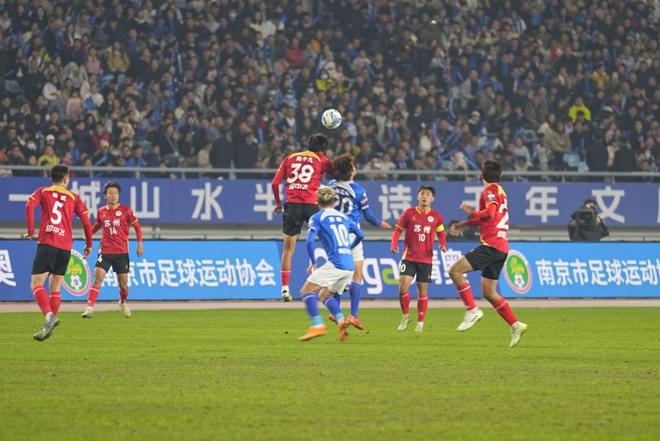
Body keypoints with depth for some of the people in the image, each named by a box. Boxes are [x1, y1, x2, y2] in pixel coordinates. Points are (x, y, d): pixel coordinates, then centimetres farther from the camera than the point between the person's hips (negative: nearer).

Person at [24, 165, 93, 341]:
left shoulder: (43, 192, 11)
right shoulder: (74, 198, 16)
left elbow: (30, 205, -9)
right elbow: (86, 222, 10)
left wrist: (31, 231, -4)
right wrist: (89, 245, 22)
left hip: (47, 242, -3)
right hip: (66, 246, 3)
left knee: (36, 284, -8)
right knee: (55, 289, 13)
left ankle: (49, 315, -31)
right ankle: (51, 320, 3)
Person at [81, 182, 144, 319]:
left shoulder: (125, 211, -2)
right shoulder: (101, 212, 5)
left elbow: (137, 226, 5)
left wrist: (140, 244, -1)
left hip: (121, 252, -1)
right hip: (105, 251, 1)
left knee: (123, 284, 5)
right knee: (98, 278, -16)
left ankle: (123, 303, 37)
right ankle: (89, 309, -19)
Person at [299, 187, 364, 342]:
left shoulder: (317, 218, 2)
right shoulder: (343, 217, 19)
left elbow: (310, 241, -10)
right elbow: (360, 235, 26)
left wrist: (313, 262, 2)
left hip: (335, 263, -6)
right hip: (349, 266, 6)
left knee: (307, 290, -1)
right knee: (324, 295, 20)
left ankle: (317, 325, -18)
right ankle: (341, 320, -4)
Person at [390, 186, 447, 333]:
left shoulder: (436, 216, 5)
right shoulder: (409, 213, 1)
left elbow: (441, 233, 13)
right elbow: (398, 230, 4)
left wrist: (443, 245, -7)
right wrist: (394, 245, -12)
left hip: (426, 259, 1)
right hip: (409, 257, -1)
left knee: (423, 290, 3)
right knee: (403, 286, -14)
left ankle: (420, 323, 13)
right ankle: (405, 316, 8)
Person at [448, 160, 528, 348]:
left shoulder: (490, 191, -8)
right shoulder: (499, 190, 22)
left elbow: (490, 213, -25)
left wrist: (472, 213, -10)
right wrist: (466, 223, 30)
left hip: (492, 245, -10)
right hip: (501, 248, 10)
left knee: (455, 271, -13)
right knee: (489, 292, 12)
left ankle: (473, 310, -16)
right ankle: (515, 325, 8)